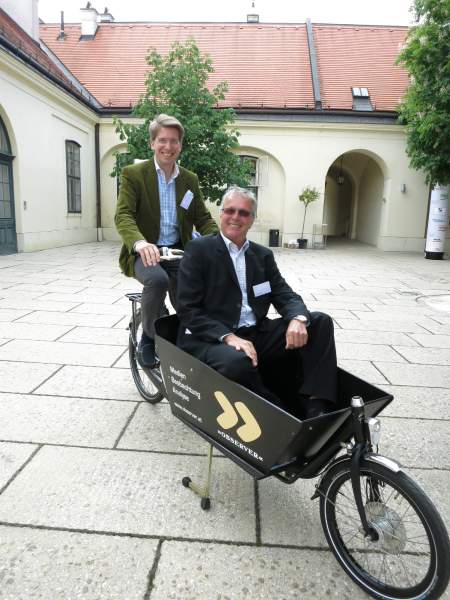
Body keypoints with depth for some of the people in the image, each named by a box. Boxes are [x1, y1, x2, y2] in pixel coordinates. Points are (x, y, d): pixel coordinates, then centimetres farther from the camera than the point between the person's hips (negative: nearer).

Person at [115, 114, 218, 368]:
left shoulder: (190, 179, 11)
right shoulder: (133, 174, -3)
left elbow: (203, 218, 8)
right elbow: (123, 215, -15)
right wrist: (139, 242, -37)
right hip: (144, 253, -3)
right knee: (158, 279, -35)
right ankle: (148, 340, -10)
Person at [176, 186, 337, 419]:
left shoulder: (263, 255, 14)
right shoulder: (198, 250, -2)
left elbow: (285, 294, 7)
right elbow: (188, 309, -9)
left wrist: (298, 319, -17)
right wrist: (228, 337, -22)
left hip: (257, 335, 6)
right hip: (212, 340, -5)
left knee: (320, 322, -9)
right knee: (237, 361, -38)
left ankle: (316, 409, -19)